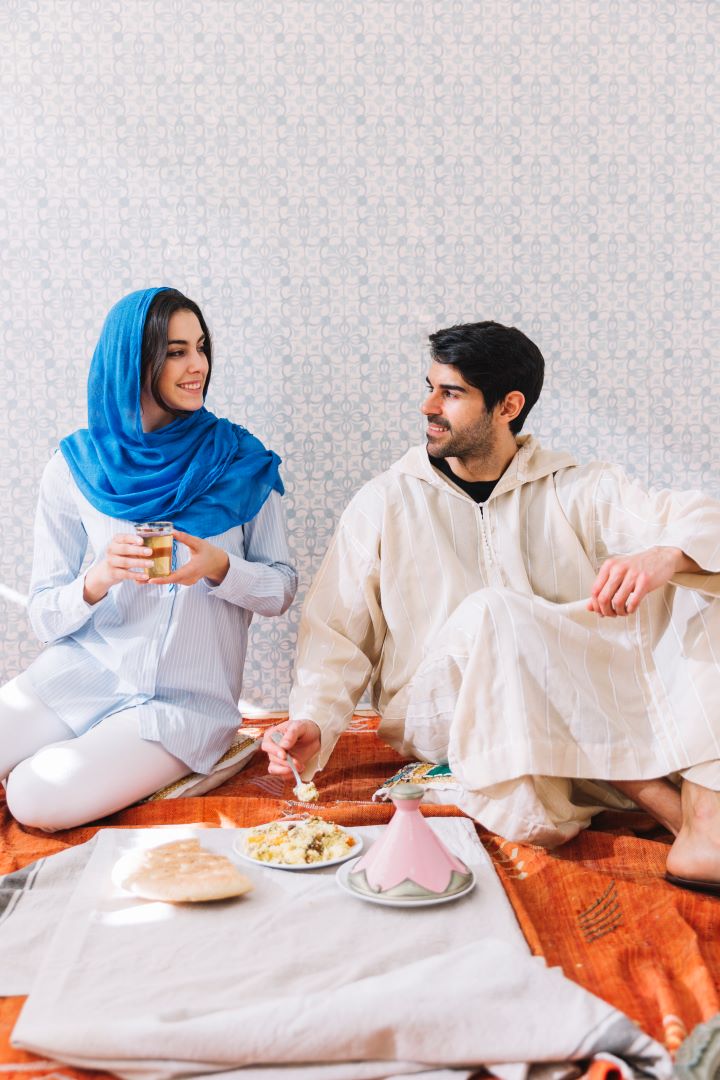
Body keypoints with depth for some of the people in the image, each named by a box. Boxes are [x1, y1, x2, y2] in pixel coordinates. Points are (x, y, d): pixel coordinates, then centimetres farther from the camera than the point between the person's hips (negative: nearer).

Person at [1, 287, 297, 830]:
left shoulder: (242, 461, -4)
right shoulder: (74, 468, -2)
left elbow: (282, 587, 0)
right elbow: (45, 616, 0)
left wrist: (220, 567, -21)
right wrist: (98, 580, -22)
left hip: (187, 700, -2)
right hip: (82, 671, 2)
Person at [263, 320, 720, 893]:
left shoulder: (578, 491, 5)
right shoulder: (385, 503, 5)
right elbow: (338, 633, 1)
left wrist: (664, 556, -31)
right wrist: (313, 722, -17)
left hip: (575, 717, 2)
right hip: (437, 712, -1)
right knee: (489, 614, -33)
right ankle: (654, 794, -23)